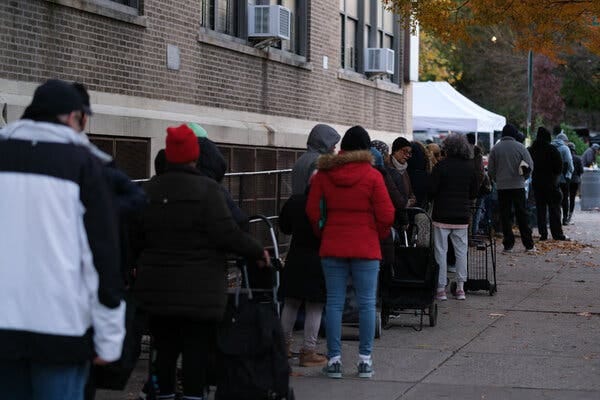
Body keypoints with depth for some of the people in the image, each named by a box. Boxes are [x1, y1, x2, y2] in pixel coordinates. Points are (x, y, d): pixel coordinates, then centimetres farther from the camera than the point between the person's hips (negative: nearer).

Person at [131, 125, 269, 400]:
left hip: (157, 286, 5)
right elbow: (226, 233, -16)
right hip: (198, 289, -5)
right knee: (196, 349, 2)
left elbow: (135, 239, 7)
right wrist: (258, 251, -3)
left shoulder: (149, 190, 4)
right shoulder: (206, 189, -12)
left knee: (165, 349, 12)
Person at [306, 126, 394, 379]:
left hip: (332, 247, 2)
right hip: (366, 247, -2)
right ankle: (365, 360, 8)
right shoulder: (372, 176, -6)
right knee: (366, 303, 5)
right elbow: (386, 215, -7)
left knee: (334, 302, 5)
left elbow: (313, 211, 1)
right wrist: (379, 235, 11)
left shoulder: (323, 174, 1)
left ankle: (334, 359, 6)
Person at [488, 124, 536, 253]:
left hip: (502, 187, 0)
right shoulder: (520, 147, -3)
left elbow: (490, 170, 2)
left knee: (505, 215, 5)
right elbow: (530, 165, -2)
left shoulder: (495, 148, 0)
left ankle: (508, 244, 2)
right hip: (518, 186, 0)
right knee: (522, 215, 5)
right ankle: (528, 244, 6)